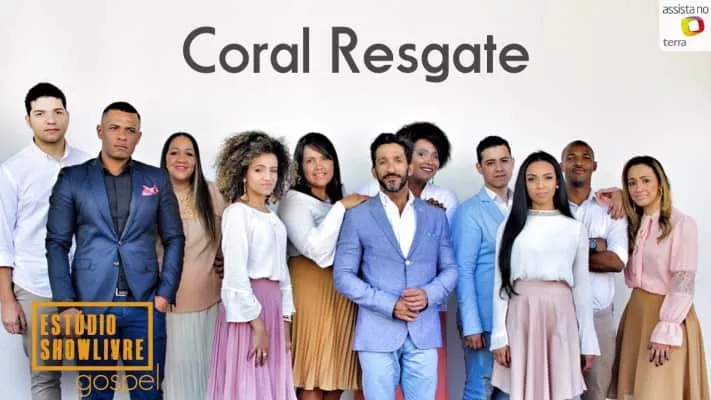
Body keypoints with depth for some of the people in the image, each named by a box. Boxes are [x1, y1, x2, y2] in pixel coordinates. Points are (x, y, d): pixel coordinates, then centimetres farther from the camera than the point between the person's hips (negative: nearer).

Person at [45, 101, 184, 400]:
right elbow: (57, 243, 2)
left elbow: (174, 239, 9)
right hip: (90, 306, -1)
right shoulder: (72, 179, 5)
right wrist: (65, 303, -6)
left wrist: (166, 293, -1)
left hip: (145, 306, 1)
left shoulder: (157, 179, 8)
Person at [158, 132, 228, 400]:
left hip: (207, 297, 1)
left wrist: (224, 264, 3)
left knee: (205, 363, 11)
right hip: (168, 299, -1)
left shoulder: (211, 193, -1)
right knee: (175, 363, 6)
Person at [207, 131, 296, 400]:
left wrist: (285, 322, 13)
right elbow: (235, 275, -16)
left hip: (273, 305, 8)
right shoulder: (237, 213, -10)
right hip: (246, 306, -8)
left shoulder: (272, 218, 14)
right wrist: (257, 325, -15)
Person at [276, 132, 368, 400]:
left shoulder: (338, 199, 16)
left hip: (343, 291, 7)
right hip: (312, 290, -7)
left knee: (337, 372, 10)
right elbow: (317, 249, -19)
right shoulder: (293, 200, -6)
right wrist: (340, 207, -15)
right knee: (312, 376, -3)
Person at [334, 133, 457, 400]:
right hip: (377, 333, -2)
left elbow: (450, 268, 11)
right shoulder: (358, 216, 1)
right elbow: (343, 275, -2)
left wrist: (429, 294, -10)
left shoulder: (435, 216, 10)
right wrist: (389, 305, -12)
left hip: (424, 333, 2)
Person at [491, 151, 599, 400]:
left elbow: (582, 285, 9)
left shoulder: (575, 229, 7)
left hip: (560, 317, 1)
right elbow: (500, 283, 4)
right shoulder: (510, 227, 5)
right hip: (521, 316, 0)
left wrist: (588, 342, 7)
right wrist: (499, 336, -2)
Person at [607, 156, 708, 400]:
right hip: (636, 311, 7)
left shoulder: (682, 224, -11)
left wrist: (666, 331, -19)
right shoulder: (634, 223, 9)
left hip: (667, 313, -6)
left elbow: (683, 282, -14)